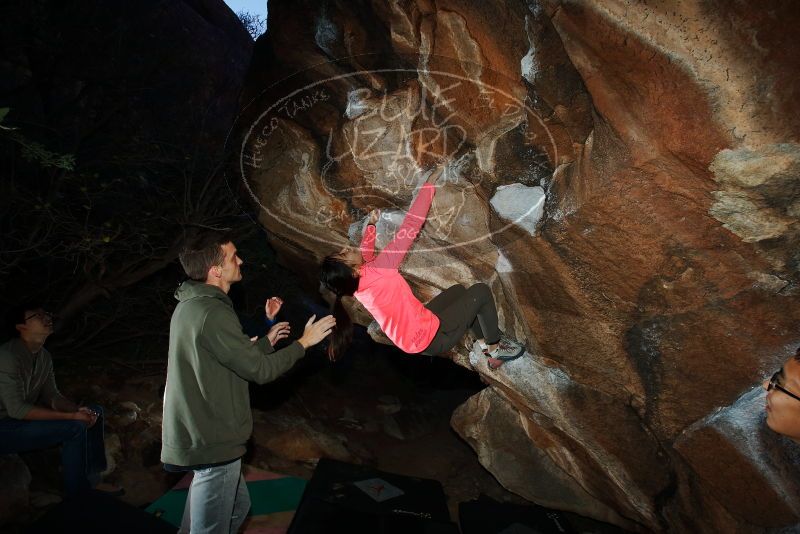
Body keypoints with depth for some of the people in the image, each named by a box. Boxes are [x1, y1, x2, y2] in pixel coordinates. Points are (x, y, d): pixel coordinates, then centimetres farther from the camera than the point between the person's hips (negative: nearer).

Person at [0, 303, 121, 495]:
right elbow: (17, 409, -28)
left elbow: (51, 396, 6)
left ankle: (92, 481, 5)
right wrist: (71, 416, -28)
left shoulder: (44, 356, 4)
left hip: (25, 418, 9)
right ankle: (77, 494, -8)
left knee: (95, 412, 2)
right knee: (75, 427, -25)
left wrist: (79, 410, -13)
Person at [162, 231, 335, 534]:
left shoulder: (190, 305, 7)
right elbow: (261, 370, -21)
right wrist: (304, 342, -9)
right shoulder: (213, 314, -25)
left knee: (237, 507, 25)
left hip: (196, 434, 10)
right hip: (212, 442, -10)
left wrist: (267, 340, 17)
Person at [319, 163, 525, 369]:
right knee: (481, 291, 1)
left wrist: (371, 224, 24)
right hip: (431, 338, -8)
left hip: (418, 336, 9)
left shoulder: (357, 284, -8)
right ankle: (495, 348, 20)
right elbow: (409, 227, -29)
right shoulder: (376, 272, -32)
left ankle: (484, 344, 31)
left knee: (458, 289, 23)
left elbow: (365, 255, 17)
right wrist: (430, 181, -22)